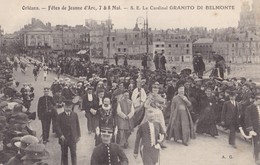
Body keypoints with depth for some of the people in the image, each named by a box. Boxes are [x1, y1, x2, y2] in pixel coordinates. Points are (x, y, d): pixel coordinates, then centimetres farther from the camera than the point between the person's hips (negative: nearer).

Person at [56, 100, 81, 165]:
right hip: (64, 138, 0)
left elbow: (77, 125, 8)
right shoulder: (60, 116, 0)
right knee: (64, 154, 9)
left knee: (74, 154, 1)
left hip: (73, 138, 1)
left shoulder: (75, 115, 5)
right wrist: (60, 135, -15)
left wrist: (78, 135, 6)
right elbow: (58, 126, -3)